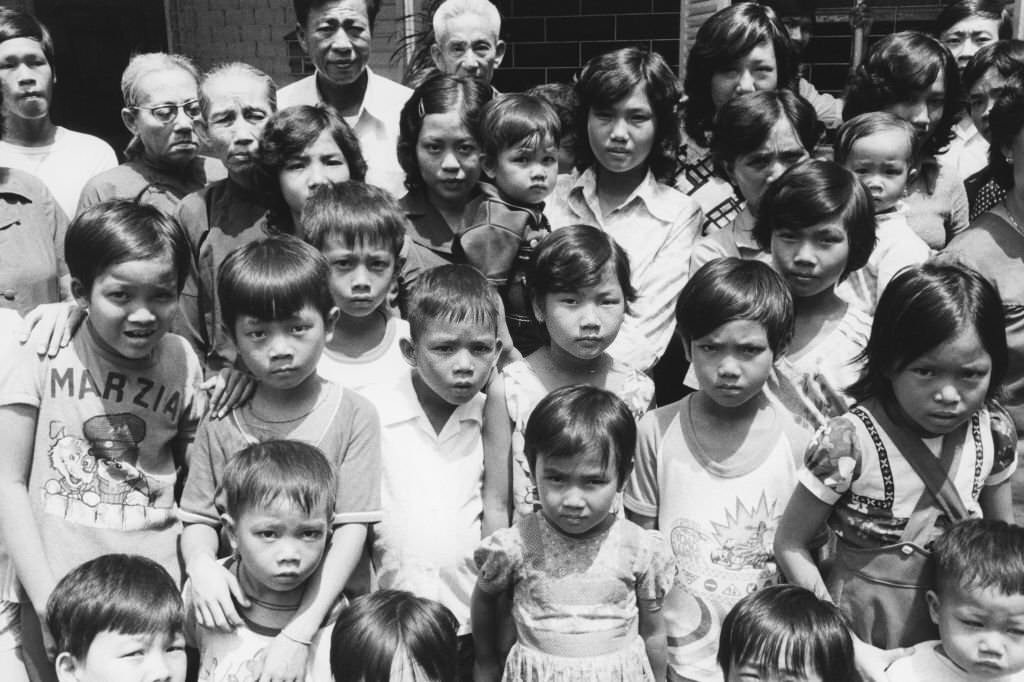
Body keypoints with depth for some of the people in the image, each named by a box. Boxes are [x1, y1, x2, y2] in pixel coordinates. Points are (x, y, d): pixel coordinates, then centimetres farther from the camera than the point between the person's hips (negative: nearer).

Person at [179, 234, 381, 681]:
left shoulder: (353, 416, -4)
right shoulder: (220, 425, 4)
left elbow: (351, 530, -8)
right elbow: (199, 519, 8)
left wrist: (299, 631, -15)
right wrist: (201, 564, -14)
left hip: (324, 616, -2)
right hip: (239, 615, 2)